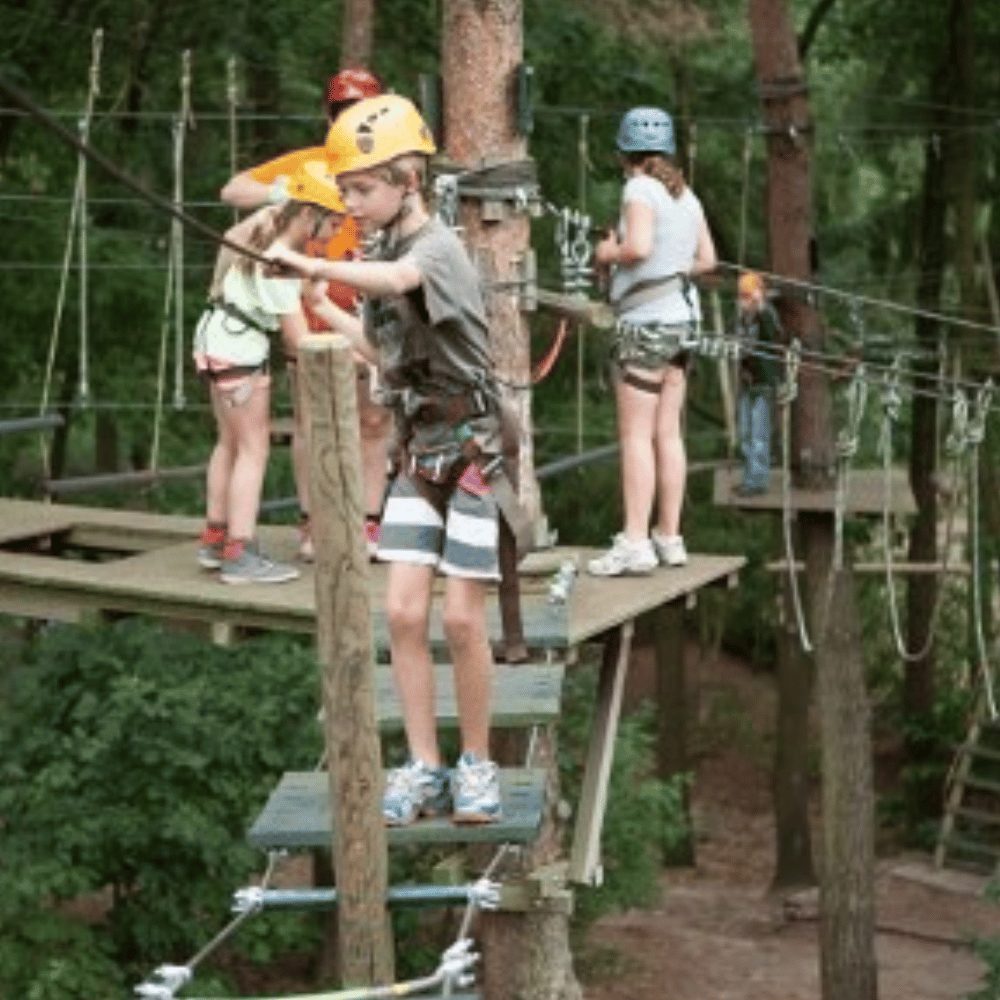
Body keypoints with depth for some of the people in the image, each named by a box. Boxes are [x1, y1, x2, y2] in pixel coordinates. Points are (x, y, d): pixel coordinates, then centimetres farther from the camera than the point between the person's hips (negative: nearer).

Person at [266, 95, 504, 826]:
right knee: (404, 610, -3)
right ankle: (423, 768, 4)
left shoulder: (437, 246, -17)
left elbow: (395, 281, -41)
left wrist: (313, 268, -56)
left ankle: (477, 766, 12)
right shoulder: (388, 252, 8)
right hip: (418, 450, 7)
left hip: (474, 449, -7)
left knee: (461, 618, -4)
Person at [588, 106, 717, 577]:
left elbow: (638, 247, -24)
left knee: (635, 434, -6)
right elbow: (707, 259, 14)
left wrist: (609, 252, -6)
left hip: (646, 321, -8)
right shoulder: (685, 195, 12)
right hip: (682, 315, 8)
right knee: (668, 432, 11)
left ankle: (635, 542, -9)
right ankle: (669, 537, 13)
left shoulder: (639, 190, -11)